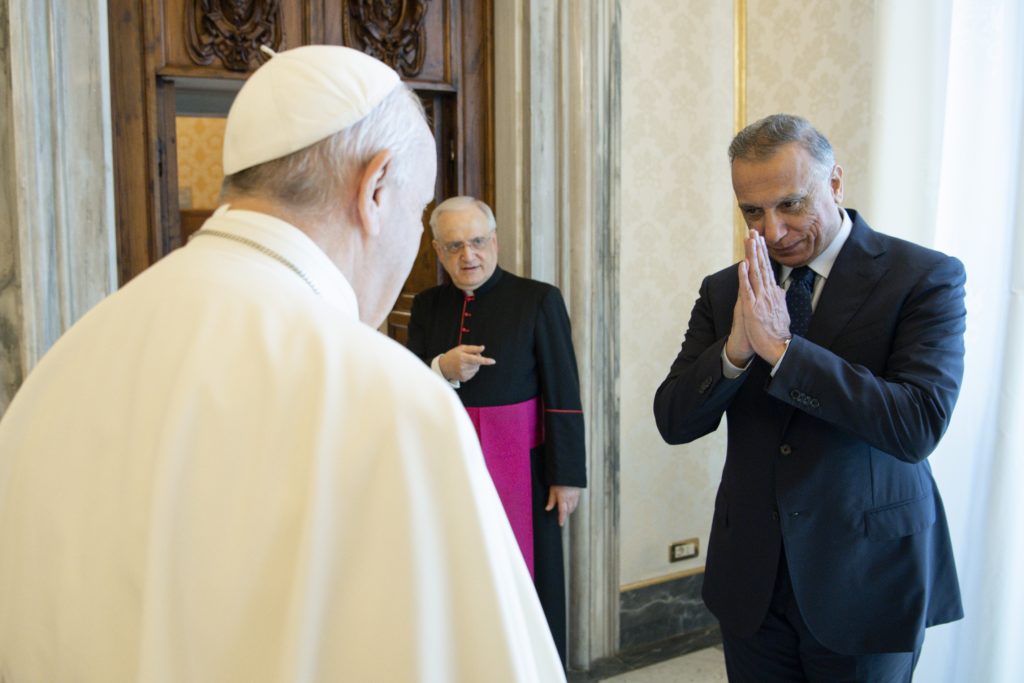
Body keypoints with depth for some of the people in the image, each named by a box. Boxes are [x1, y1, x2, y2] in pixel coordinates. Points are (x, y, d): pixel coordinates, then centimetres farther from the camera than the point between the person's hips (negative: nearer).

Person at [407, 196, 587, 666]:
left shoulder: (538, 300, -6)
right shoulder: (427, 306, 7)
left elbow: (564, 398, -7)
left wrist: (567, 475, -9)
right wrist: (441, 370, -16)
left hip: (519, 469, -3)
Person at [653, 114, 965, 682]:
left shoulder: (924, 277, -10)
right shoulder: (726, 290, 1)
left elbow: (919, 426, -22)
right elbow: (674, 421, -4)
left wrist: (781, 348, -25)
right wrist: (735, 349, -22)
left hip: (867, 580, -3)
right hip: (752, 578, 4)